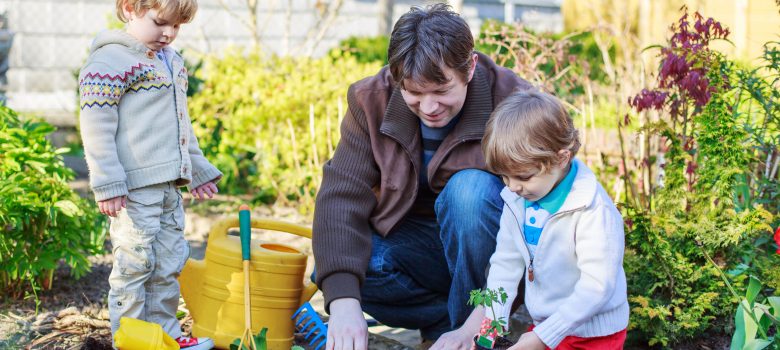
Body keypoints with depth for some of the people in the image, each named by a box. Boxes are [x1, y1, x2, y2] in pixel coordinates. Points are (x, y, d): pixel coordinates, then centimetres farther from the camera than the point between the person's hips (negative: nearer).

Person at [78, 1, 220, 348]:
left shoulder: (172, 61, 17)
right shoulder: (110, 61, -11)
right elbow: (96, 127, -15)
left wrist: (197, 168, 28)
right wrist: (107, 183, -18)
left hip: (170, 184, 9)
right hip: (135, 187, -9)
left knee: (170, 262, 14)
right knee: (134, 264, -3)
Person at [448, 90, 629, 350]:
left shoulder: (593, 211, -22)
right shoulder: (516, 201, -1)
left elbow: (597, 286, -23)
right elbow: (506, 262, 7)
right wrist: (491, 317, -7)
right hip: (544, 325, 7)